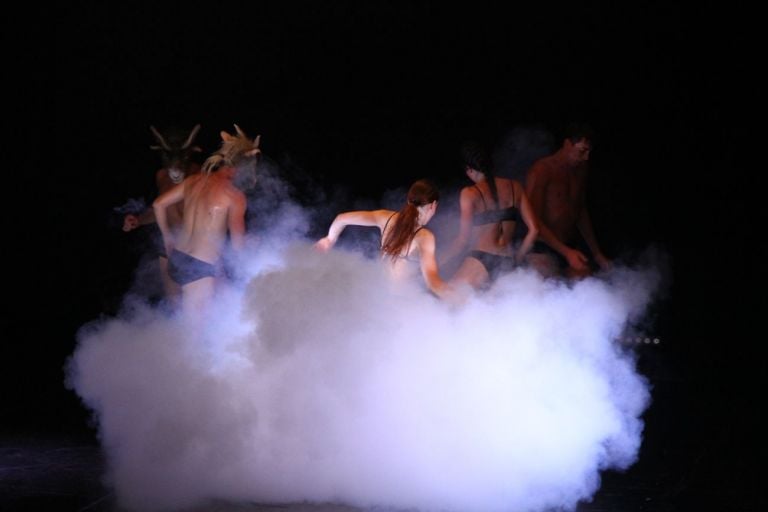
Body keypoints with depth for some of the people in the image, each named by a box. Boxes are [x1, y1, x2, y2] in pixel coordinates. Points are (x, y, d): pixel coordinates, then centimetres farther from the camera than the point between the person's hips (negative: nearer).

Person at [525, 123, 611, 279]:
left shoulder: (580, 171, 14)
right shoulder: (541, 170, -8)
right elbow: (533, 220, -13)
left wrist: (597, 254, 25)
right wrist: (566, 252, -19)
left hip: (570, 251, 7)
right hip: (543, 252, -7)